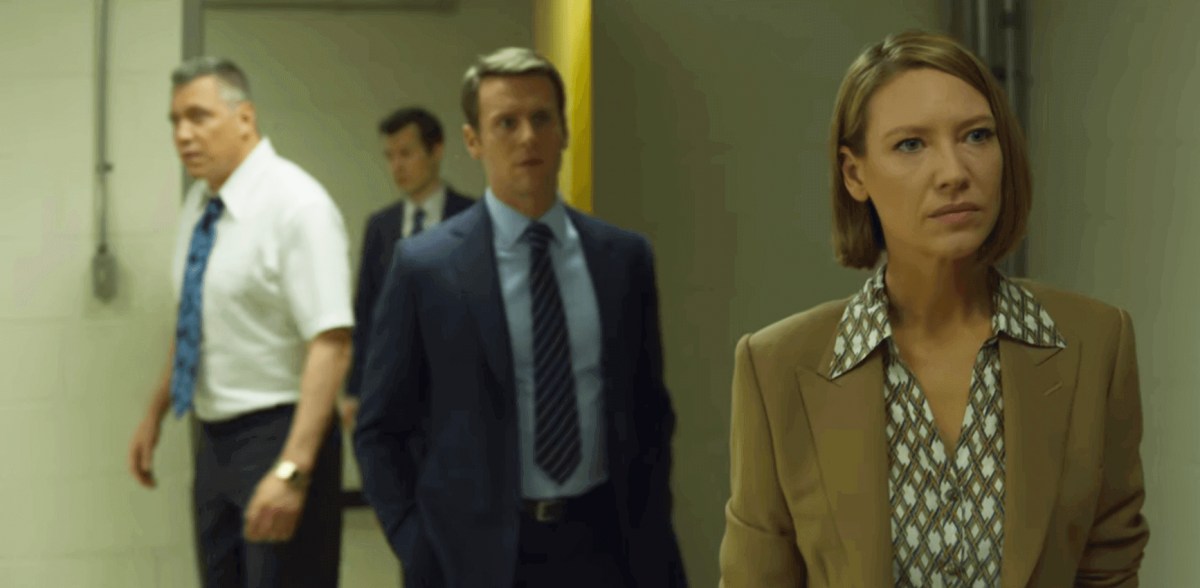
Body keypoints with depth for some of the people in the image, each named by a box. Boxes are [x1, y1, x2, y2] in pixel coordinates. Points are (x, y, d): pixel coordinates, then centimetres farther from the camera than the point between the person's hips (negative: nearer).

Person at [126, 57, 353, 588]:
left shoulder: (296, 205, -17)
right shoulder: (199, 202, 7)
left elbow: (331, 343, -23)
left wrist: (292, 469, -29)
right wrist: (155, 415, 21)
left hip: (277, 435, -7)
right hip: (215, 438, 8)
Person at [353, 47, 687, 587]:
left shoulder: (625, 258, 3)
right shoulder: (425, 266, -5)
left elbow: (650, 413, 10)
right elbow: (380, 431, -1)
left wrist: (653, 539, 4)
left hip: (602, 544, 2)